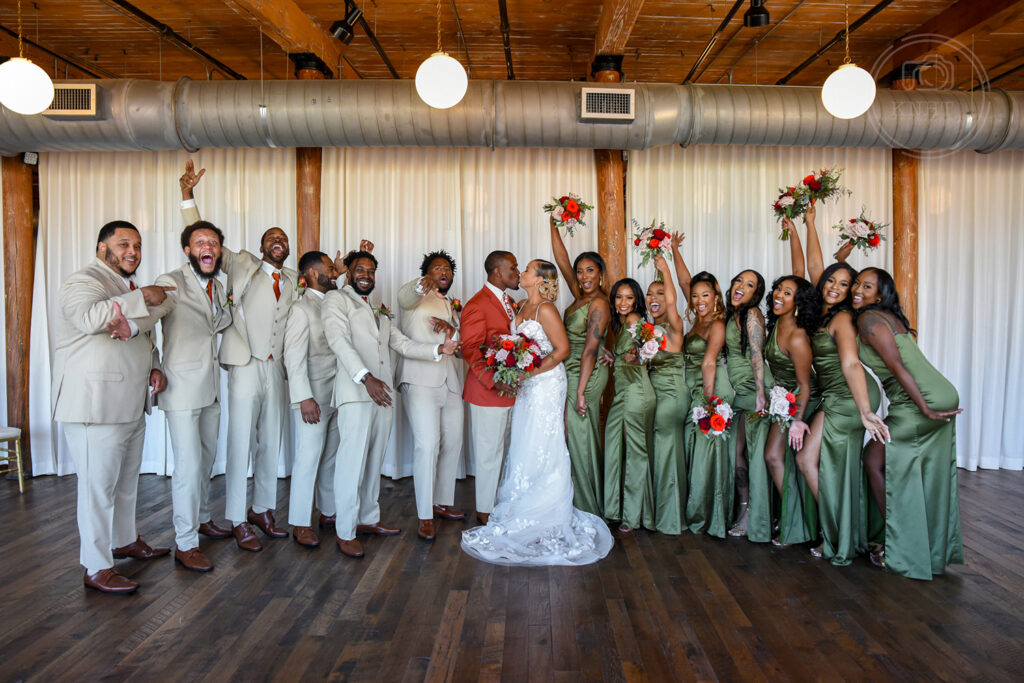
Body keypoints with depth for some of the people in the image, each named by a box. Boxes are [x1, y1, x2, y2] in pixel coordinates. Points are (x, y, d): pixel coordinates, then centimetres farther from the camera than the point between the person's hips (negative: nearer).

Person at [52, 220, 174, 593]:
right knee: (98, 486, -3)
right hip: (95, 405, -9)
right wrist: (143, 297, -24)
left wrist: (154, 367, 8)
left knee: (127, 481, 19)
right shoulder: (83, 281, -10)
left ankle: (125, 541, 36)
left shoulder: (128, 289, 20)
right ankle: (97, 569, 8)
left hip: (131, 405, 9)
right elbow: (90, 318, -32)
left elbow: (146, 340, 26)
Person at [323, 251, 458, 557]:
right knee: (352, 461, -7)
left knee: (374, 460, 13)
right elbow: (340, 340, -14)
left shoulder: (379, 310, 25)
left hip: (382, 393, 7)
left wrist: (438, 349, 3)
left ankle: (368, 519, 25)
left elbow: (402, 343, 19)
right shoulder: (336, 299, 2)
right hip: (355, 393, -7)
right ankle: (344, 532, 3)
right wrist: (366, 378, -27)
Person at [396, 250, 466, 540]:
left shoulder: (452, 307, 23)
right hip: (421, 380, -7)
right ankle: (425, 516, -6)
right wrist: (422, 285, -43)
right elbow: (405, 296, -21)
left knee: (452, 444, 11)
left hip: (451, 383, 7)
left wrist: (452, 329, -4)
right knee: (427, 445, -14)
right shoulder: (417, 298, 5)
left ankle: (442, 503, 27)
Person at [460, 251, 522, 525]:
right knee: (489, 454, 3)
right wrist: (494, 382, -23)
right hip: (488, 394, -8)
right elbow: (470, 348, -17)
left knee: (503, 451, 15)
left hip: (510, 391, 8)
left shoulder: (508, 301, 15)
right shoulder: (477, 305, -13)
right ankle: (486, 511, 17)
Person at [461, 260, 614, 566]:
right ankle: (523, 514, 24)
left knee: (540, 449, -2)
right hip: (527, 384, 9)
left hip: (545, 383, -9)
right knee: (525, 447, 12)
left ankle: (545, 520, 11)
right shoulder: (525, 307, 12)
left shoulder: (545, 309, -14)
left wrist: (530, 371, -20)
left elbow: (562, 349, -17)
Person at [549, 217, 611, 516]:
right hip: (573, 371, 9)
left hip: (585, 375, -9)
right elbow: (562, 260, 10)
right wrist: (553, 226, 6)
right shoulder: (580, 296, 8)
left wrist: (580, 392, -21)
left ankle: (588, 507, 14)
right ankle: (585, 504, 26)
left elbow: (591, 349, -20)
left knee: (580, 438, 0)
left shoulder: (599, 303, -16)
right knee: (580, 438, 14)